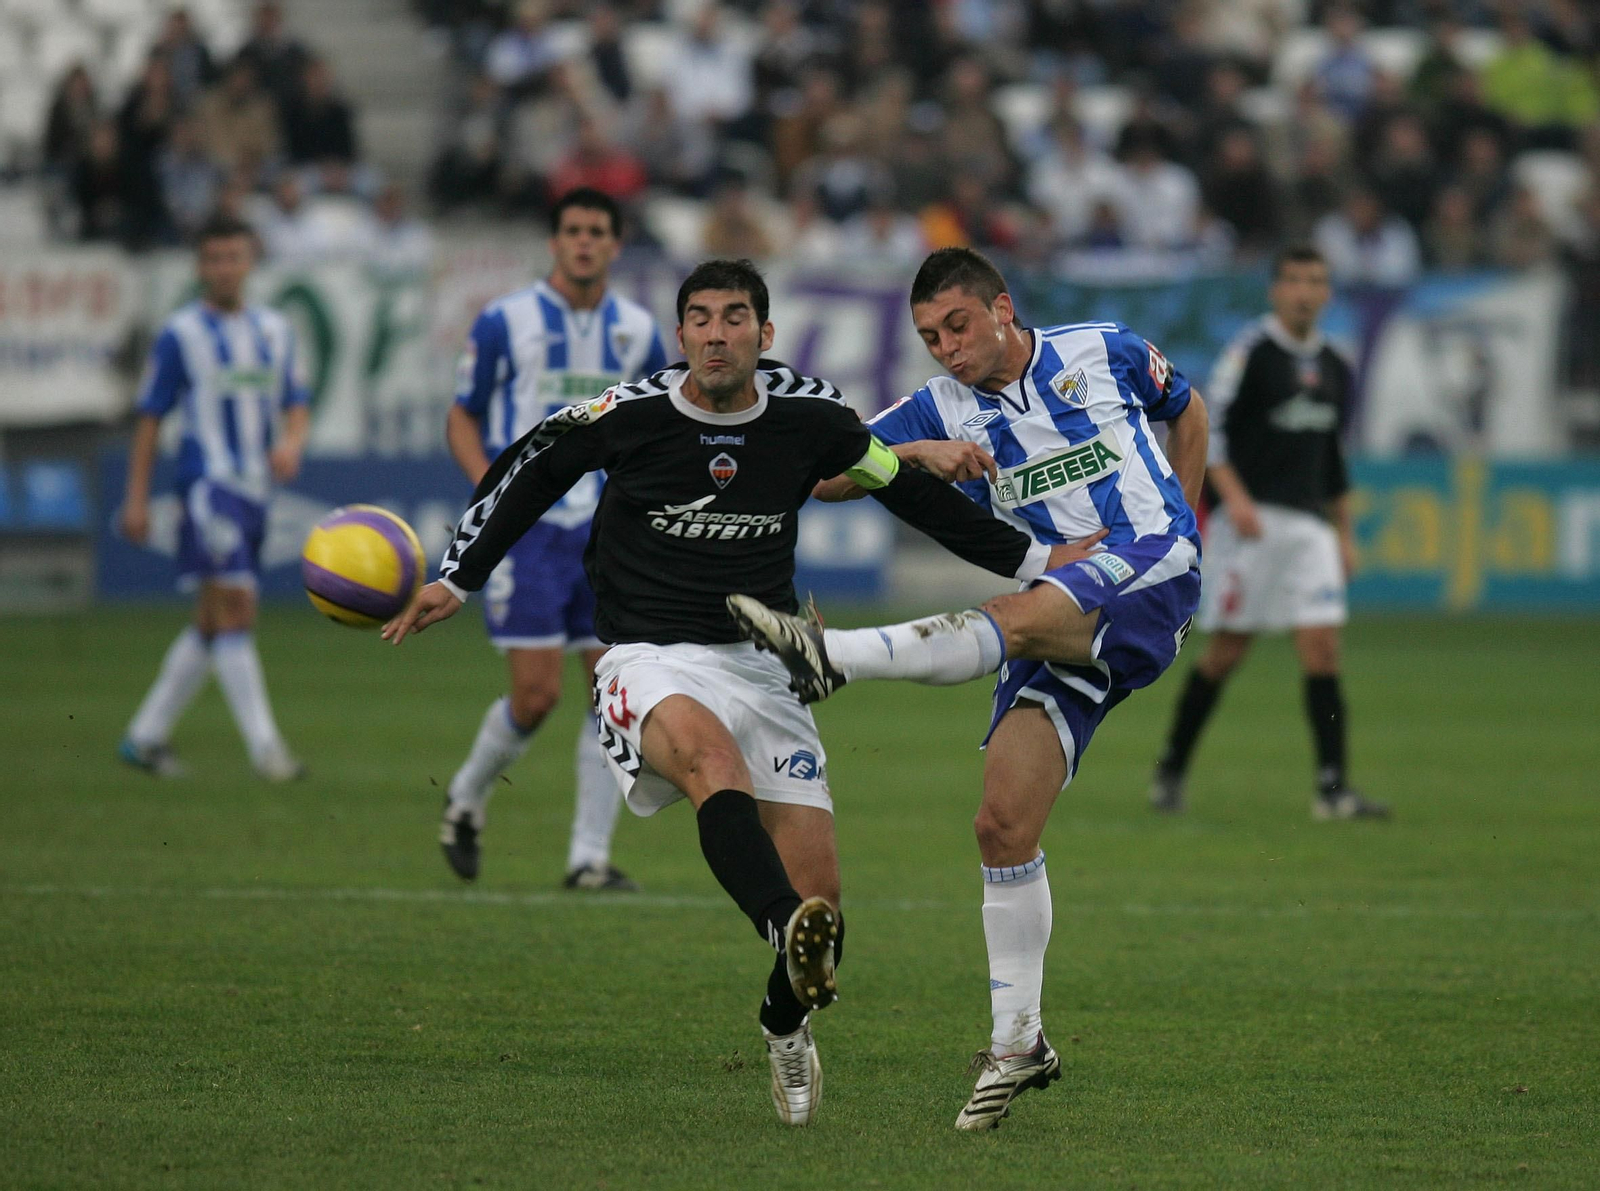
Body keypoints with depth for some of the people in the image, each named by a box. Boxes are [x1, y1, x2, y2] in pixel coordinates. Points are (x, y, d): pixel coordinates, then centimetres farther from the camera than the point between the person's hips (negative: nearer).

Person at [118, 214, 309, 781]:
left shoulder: (274, 330, 14)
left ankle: (146, 737, 21)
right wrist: (136, 498, -4)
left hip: (254, 489, 7)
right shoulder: (180, 334, -2)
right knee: (235, 610, -13)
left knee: (213, 622, 11)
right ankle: (265, 748, -15)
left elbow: (296, 405, 17)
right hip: (209, 482, -7)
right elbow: (150, 417, 0)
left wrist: (291, 443, -6)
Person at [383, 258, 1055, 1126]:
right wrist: (457, 578, 10)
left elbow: (912, 492, 14)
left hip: (761, 659, 3)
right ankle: (789, 930, -63)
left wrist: (1032, 561, 17)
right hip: (649, 661, -3)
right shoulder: (628, 415, -6)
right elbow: (529, 470, 12)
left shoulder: (812, 418, -1)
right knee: (711, 751, -39)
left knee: (820, 893, -6)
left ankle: (786, 1023, 27)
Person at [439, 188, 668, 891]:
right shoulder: (505, 322, -3)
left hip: (609, 535, 4)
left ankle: (590, 858, 2)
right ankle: (466, 799, 19)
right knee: (537, 694, -9)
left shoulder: (637, 331, 8)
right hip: (528, 531, -4)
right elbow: (462, 418, 2)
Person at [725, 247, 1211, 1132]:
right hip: (1058, 614, 4)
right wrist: (914, 454, -18)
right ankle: (1017, 1043, 2)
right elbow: (824, 476, -2)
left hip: (1151, 565, -4)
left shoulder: (1104, 352, 5)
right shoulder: (942, 412, 8)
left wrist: (1180, 521, 17)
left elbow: (1186, 409, 24)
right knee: (1004, 823, -6)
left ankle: (832, 658, -51)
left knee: (1016, 618, -35)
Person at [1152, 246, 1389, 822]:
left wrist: (1343, 532, 22)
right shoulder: (1251, 351, -6)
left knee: (1323, 648, -6)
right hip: (1251, 518, -5)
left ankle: (1332, 787, -9)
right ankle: (1170, 770, 13)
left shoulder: (1333, 367, 15)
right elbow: (1208, 430, -11)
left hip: (1309, 523, 5)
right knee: (1226, 651, -3)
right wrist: (1234, 496, -23)